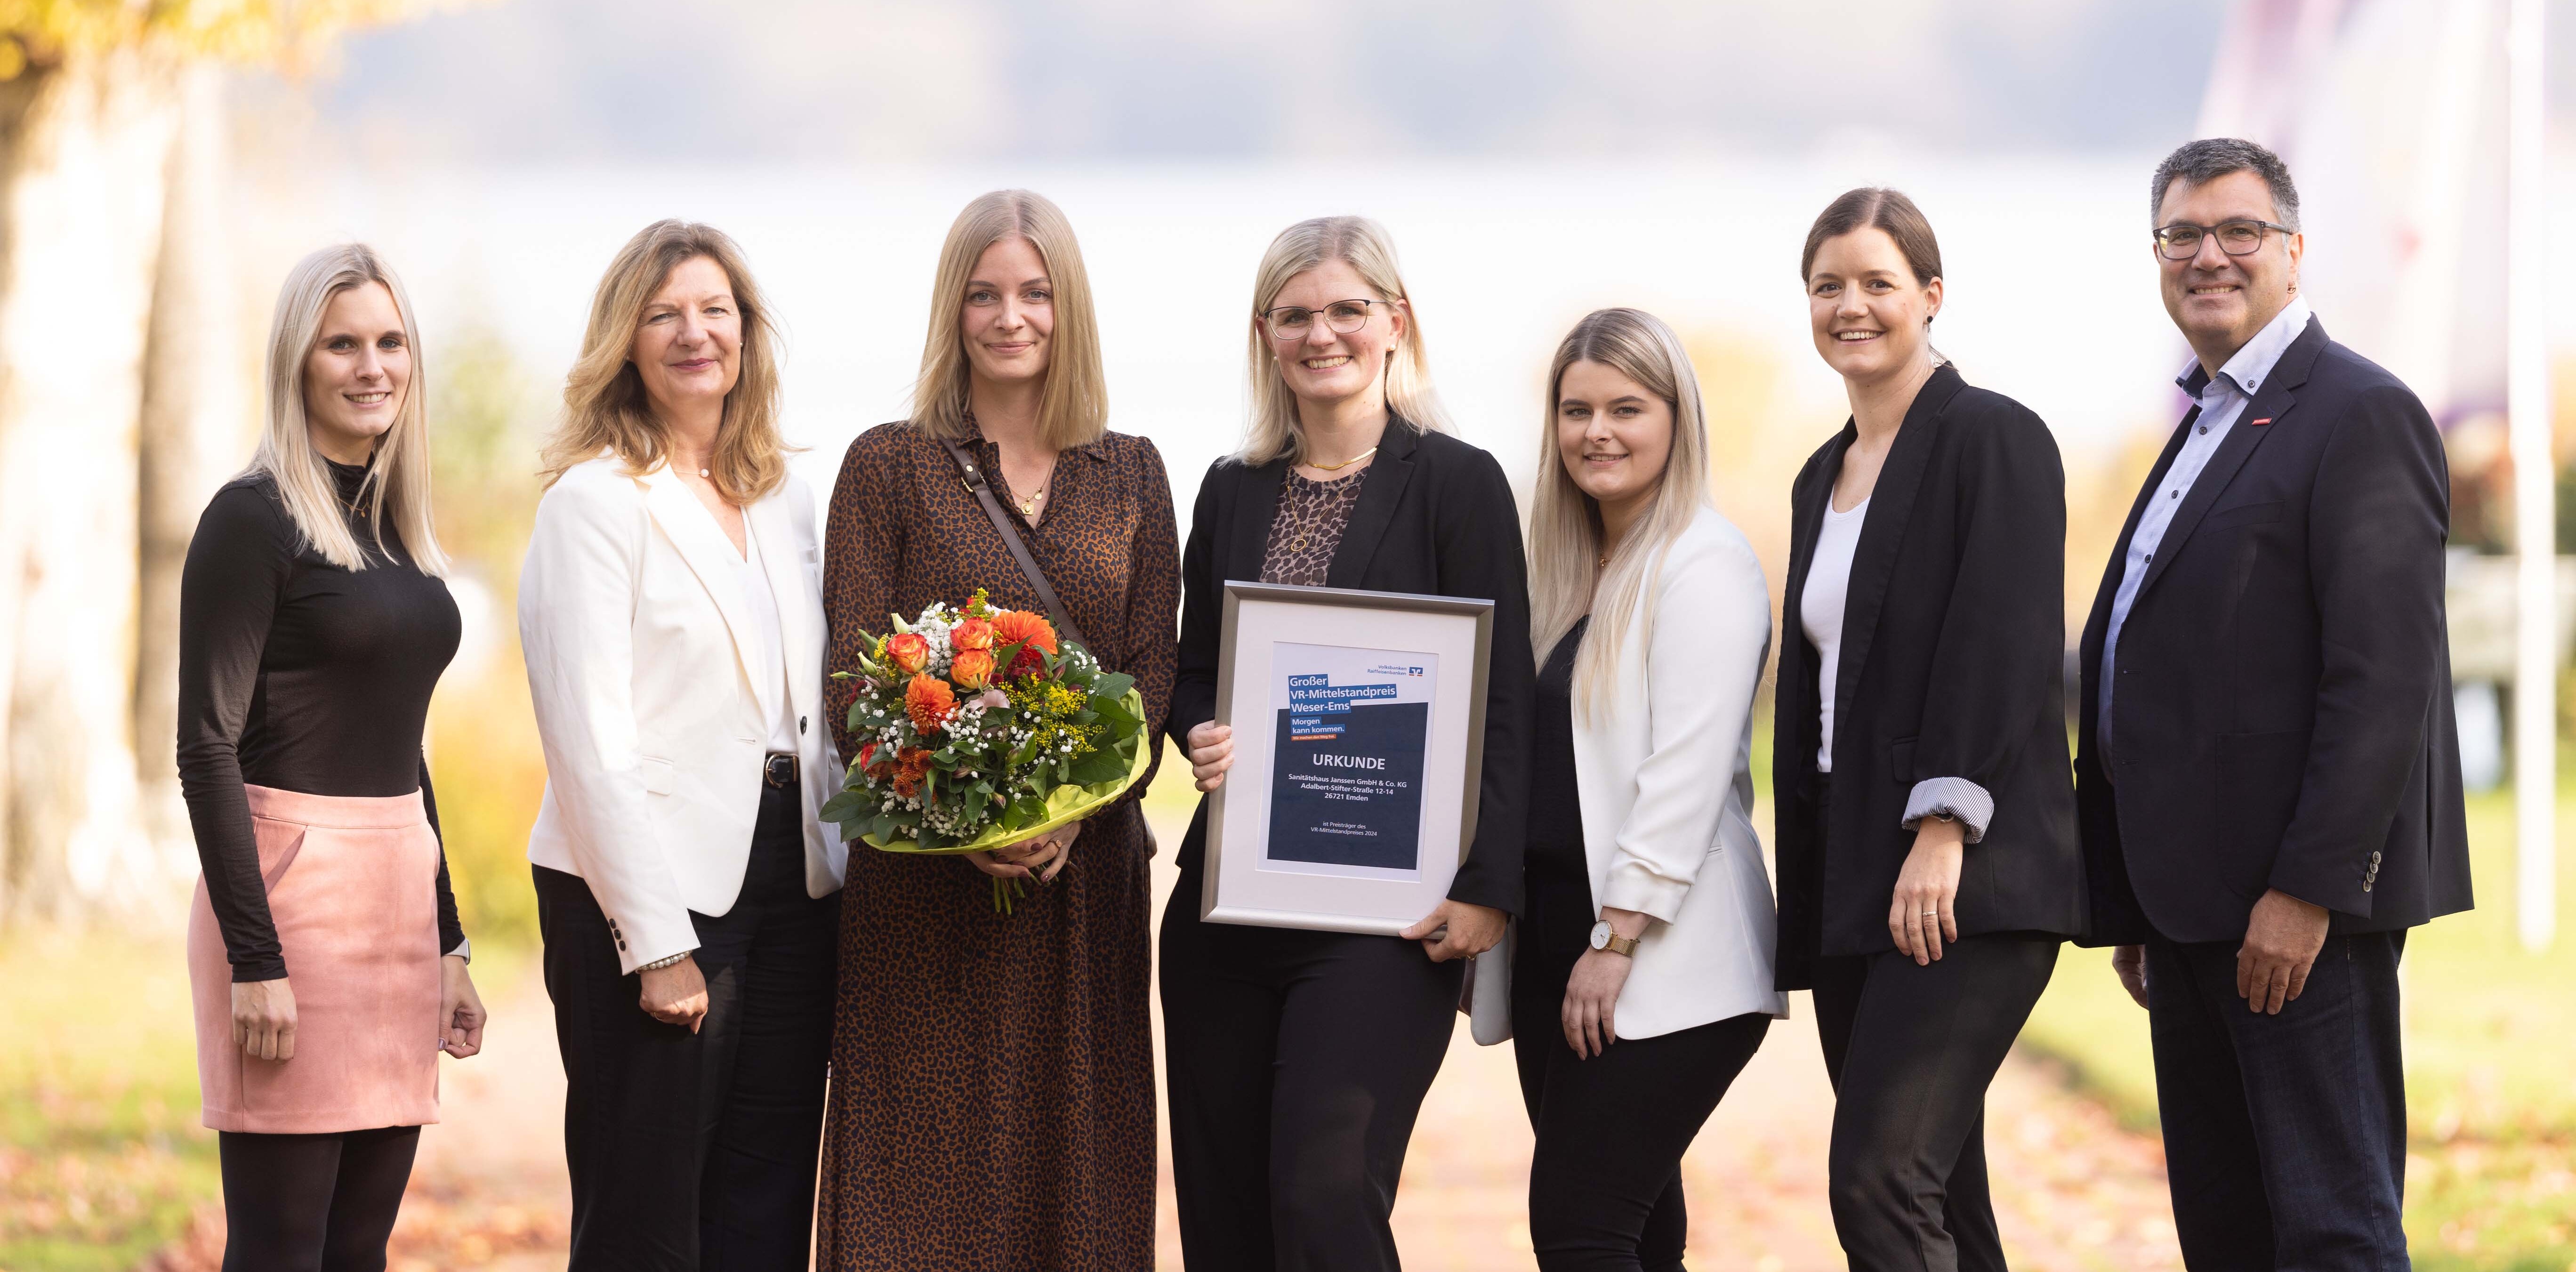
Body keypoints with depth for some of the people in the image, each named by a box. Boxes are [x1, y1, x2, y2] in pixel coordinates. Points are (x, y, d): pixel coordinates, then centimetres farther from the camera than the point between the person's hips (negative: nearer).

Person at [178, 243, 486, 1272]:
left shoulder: (395, 528, 14)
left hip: (399, 883, 8)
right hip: (289, 884, -8)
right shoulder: (251, 520, -9)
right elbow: (207, 747, -13)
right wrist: (255, 962, -19)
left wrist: (448, 942, 20)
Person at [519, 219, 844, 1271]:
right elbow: (590, 741, -12)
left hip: (789, 883, 7)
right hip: (654, 899, -6)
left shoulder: (783, 503, 14)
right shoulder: (595, 502, -6)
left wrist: (843, 864, 5)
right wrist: (656, 944, -17)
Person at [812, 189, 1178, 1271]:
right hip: (925, 884, -2)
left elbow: (1153, 676, 6)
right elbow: (853, 685, -3)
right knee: (923, 1173, -3)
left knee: (1073, 1164, 3)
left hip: (1085, 870, 2)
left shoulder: (1130, 476, 11)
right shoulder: (888, 468, 3)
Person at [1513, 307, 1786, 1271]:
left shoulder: (1705, 565, -9)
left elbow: (1689, 770, -16)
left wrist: (1616, 942, -18)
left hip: (1662, 963, -8)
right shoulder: (1571, 570, 17)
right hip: (1556, 938, 8)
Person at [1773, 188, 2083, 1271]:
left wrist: (1944, 826, -22)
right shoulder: (1823, 478, 20)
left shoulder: (1994, 439, -5)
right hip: (1851, 884, 8)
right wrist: (1808, 896, 18)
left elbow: (2003, 645, -14)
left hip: (1967, 889, -8)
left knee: (1879, 1179, -19)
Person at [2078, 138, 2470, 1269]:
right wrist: (2129, 902, 16)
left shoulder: (2362, 414, -9)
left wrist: (2308, 887, -22)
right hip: (2194, 901, 10)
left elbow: (2385, 677, -17)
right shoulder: (2204, 430, 20)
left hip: (2301, 912, -10)